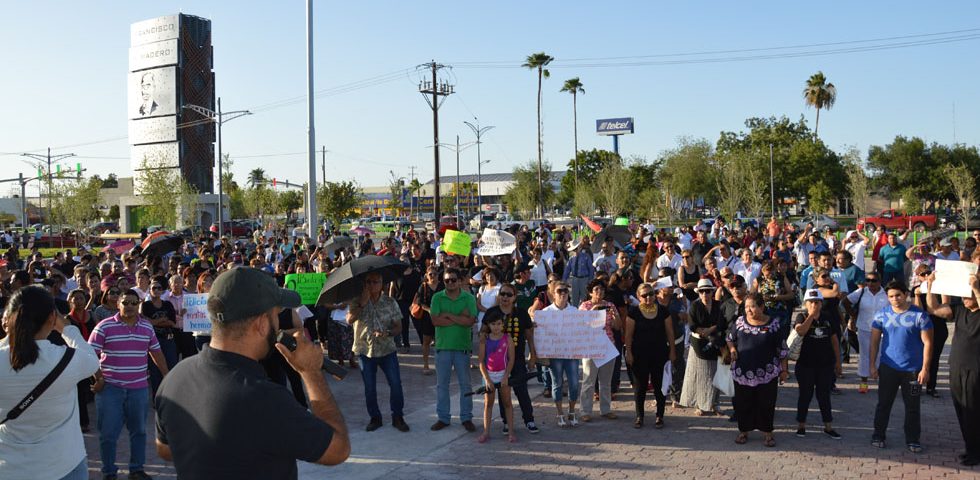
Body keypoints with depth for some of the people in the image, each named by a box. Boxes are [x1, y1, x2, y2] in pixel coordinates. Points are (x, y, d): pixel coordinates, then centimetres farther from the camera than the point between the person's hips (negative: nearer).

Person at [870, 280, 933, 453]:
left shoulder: (919, 315, -7)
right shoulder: (882, 314, -1)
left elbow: (927, 343, -6)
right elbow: (875, 341, 4)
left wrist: (925, 369, -10)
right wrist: (872, 365, 1)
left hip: (913, 369, -1)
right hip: (888, 367, 1)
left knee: (912, 406, 9)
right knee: (884, 403, 9)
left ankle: (912, 440, 21)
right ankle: (878, 436, 21)